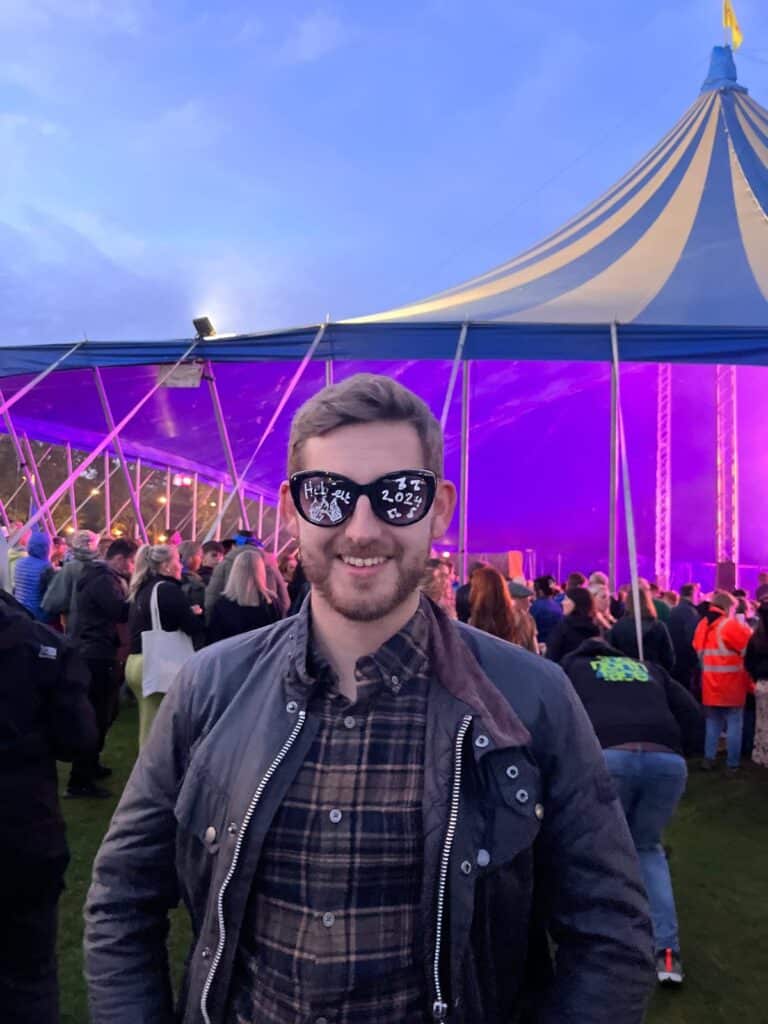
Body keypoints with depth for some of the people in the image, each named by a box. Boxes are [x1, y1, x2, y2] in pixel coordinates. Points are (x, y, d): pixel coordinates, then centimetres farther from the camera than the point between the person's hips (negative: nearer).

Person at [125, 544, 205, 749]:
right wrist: (198, 614, 7)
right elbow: (194, 627, -14)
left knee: (149, 729, 15)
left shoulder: (143, 590, 13)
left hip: (136, 662, 9)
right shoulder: (168, 589, -12)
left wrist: (188, 614, 12)